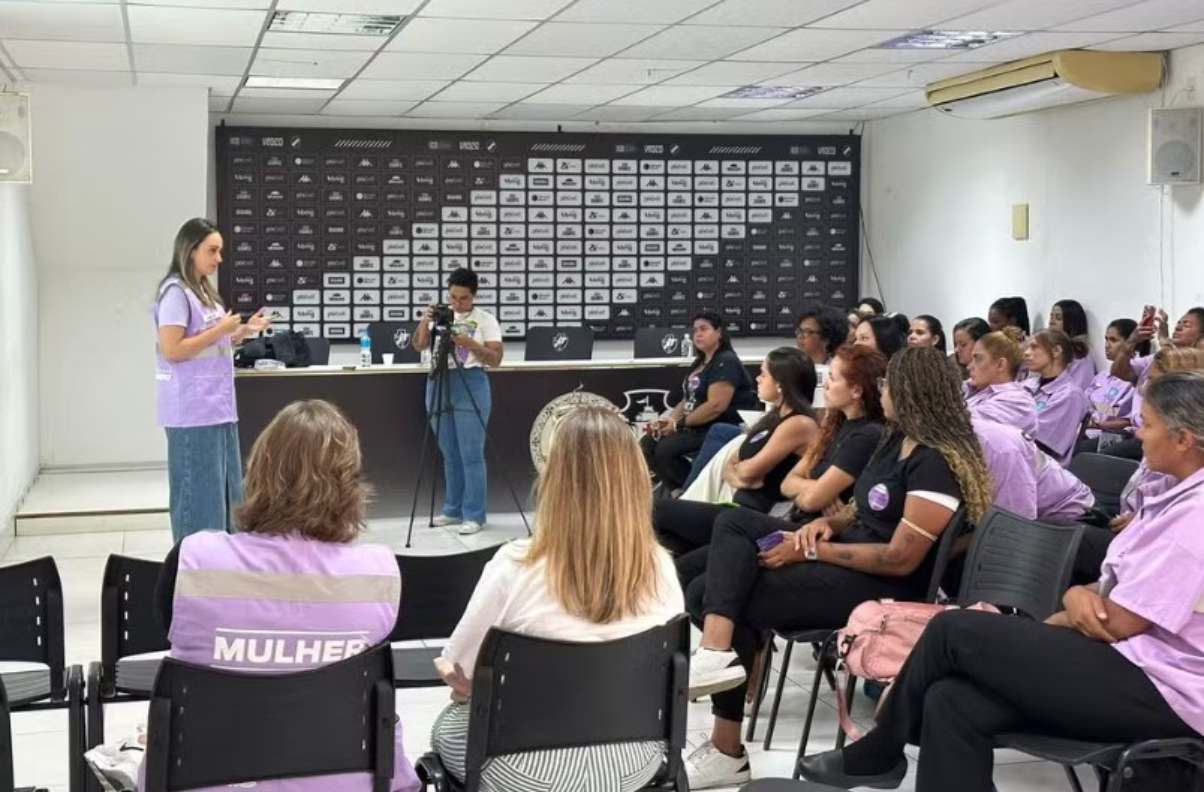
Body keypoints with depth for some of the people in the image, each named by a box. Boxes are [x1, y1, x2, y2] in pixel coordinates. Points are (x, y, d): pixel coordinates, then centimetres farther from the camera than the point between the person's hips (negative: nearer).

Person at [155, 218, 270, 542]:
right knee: (199, 495, -6)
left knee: (226, 494, 12)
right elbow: (171, 350, -18)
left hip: (218, 407, 9)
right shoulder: (175, 292, -11)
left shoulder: (204, 291, 16)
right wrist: (220, 330, -15)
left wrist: (242, 331, 11)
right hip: (193, 412, -9)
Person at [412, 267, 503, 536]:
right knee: (449, 453, 11)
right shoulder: (439, 316, 10)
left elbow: (495, 358, -6)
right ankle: (453, 509, 20)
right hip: (438, 384, 5)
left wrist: (470, 344, -21)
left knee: (471, 453, -6)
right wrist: (425, 321, -14)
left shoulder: (486, 320, -1)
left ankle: (474, 514, -2)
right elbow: (419, 345, 2)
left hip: (470, 385, -4)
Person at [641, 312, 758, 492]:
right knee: (647, 444, -4)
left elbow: (716, 406, -23)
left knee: (665, 449, -25)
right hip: (697, 426, 10)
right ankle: (677, 490, -2)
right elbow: (688, 400, 18)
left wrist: (680, 424, -16)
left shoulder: (726, 362, -14)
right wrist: (668, 420, -2)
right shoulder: (699, 363, 18)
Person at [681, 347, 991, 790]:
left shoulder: (936, 463, -19)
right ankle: (717, 652, -30)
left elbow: (900, 559, -23)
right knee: (734, 524, -8)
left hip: (883, 588, -10)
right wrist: (828, 523, -3)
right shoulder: (897, 440, 11)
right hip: (850, 555, 10)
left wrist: (812, 551, -19)